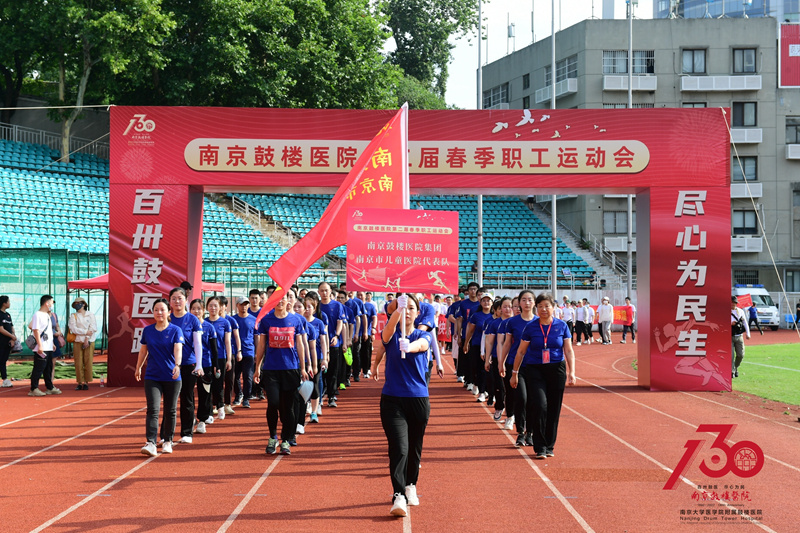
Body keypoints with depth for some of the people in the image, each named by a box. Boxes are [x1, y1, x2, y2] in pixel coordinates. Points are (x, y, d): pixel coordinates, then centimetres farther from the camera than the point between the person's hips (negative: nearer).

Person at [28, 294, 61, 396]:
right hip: (41, 348, -9)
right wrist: (40, 345, -22)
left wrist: (52, 344, 22)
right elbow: (36, 330, -17)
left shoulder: (47, 315, 17)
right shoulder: (37, 315, -12)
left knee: (48, 368, 13)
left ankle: (50, 388, 20)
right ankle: (33, 389, -2)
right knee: (38, 368, -6)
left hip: (48, 348, 9)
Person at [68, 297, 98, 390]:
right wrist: (86, 332, -11)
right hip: (77, 342, 1)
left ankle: (86, 382, 1)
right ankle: (80, 383, 1)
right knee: (78, 363, -3)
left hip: (89, 342, 0)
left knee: (88, 362, -4)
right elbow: (73, 329, -4)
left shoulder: (90, 315, 9)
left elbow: (93, 328, 0)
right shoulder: (73, 316, 9)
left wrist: (87, 338, -10)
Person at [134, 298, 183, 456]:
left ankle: (167, 441, 24)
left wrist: (177, 365, -36)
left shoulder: (176, 330, -4)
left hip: (172, 377, -1)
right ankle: (150, 443, -19)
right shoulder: (147, 330, 5)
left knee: (170, 411, 9)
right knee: (152, 409, -12)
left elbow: (178, 349, -19)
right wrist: (138, 368, 28)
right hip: (152, 377, 1)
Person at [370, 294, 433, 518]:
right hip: (392, 399, -2)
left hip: (418, 399, 2)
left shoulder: (423, 336, 2)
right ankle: (399, 496, -20)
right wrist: (399, 309, -45)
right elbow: (389, 330, -25)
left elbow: (422, 345, -23)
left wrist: (409, 346, -47)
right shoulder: (391, 334, 1)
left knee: (414, 448, 14)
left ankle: (410, 486, 36)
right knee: (399, 448, -15)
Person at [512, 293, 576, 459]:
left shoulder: (562, 326, 2)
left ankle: (549, 446, 18)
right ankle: (540, 447, -6)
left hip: (557, 370, 1)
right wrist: (514, 373, 9)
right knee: (539, 405, -14)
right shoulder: (531, 327, 1)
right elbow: (521, 351, 8)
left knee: (554, 409, 5)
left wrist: (571, 373, -3)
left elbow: (569, 351, 5)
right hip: (534, 370, -1)